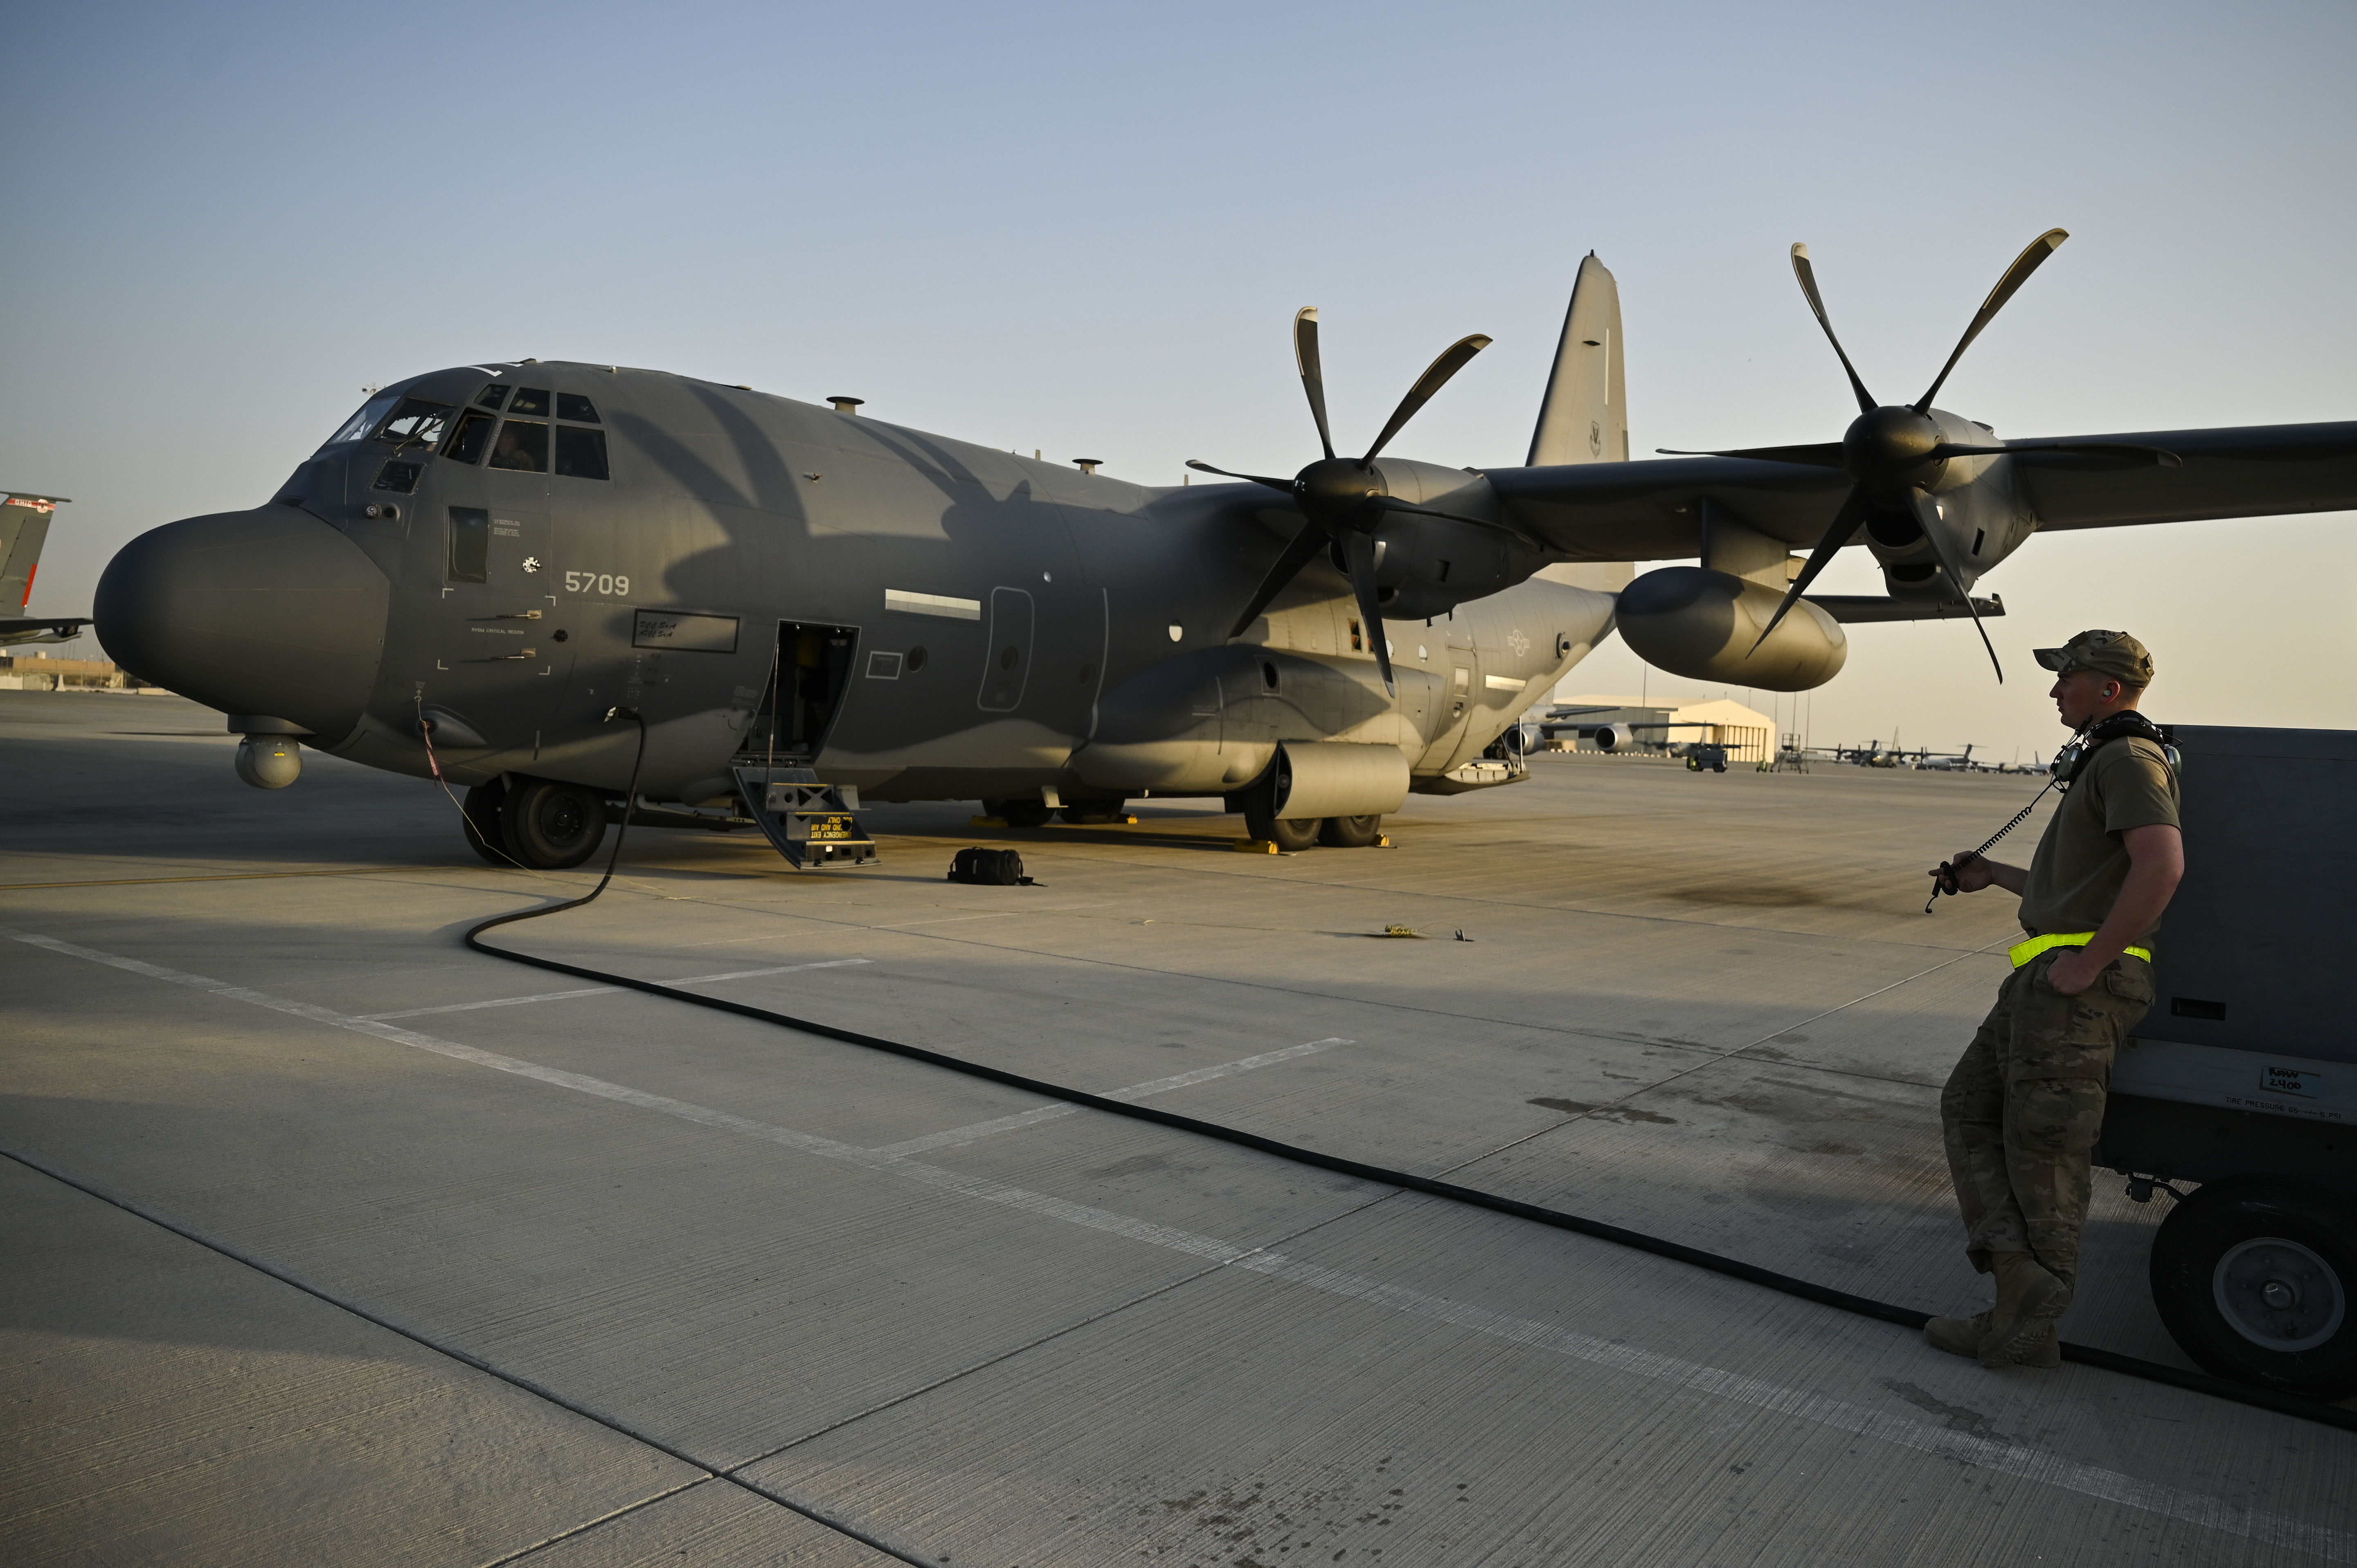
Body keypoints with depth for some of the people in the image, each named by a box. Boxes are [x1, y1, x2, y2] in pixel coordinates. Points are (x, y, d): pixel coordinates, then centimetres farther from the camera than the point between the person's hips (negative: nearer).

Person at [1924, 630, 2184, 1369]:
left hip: (2078, 990, -11)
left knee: (2043, 1151, -3)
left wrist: (2088, 962, -25)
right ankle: (2020, 1275, 4)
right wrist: (1995, 875, 34)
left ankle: (2027, 1329, 8)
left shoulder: (2130, 759, -12)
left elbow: (2161, 865, -29)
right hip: (2045, 982, 11)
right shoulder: (2103, 762, 22)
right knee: (1968, 1106, 11)